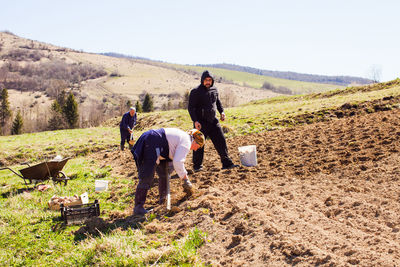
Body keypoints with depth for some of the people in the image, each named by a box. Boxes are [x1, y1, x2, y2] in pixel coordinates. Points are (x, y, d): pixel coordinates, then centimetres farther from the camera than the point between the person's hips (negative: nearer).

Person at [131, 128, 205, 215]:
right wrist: (184, 178, -8)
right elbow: (178, 163, -20)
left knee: (164, 173, 21)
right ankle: (138, 207, -11)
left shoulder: (183, 136, 19)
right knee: (147, 178, -13)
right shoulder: (186, 142, -11)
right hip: (150, 145, -11)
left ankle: (163, 198, 34)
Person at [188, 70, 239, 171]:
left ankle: (227, 163, 9)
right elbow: (191, 107, -10)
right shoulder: (196, 92, -8)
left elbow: (218, 101, 24)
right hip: (201, 123, -5)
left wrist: (221, 111, 7)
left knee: (221, 141, 2)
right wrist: (195, 121, -20)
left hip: (213, 121, 5)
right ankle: (197, 166, 16)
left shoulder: (214, 90, 9)